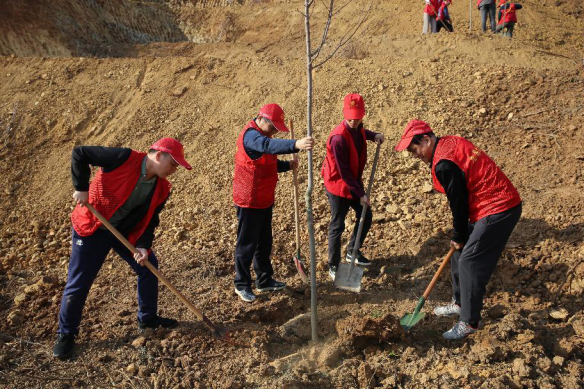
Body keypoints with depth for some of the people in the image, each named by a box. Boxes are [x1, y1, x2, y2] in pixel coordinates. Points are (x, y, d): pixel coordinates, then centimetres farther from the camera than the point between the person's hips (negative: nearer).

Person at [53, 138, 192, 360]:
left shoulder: (162, 189, -7)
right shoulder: (124, 159, -26)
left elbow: (150, 219, -3)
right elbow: (79, 153, -21)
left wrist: (143, 245, -18)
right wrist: (81, 188, -23)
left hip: (125, 231, 6)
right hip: (92, 227, -6)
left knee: (148, 265, 8)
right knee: (79, 283, -1)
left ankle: (147, 317, 28)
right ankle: (66, 334, 19)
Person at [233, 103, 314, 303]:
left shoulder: (262, 135, 11)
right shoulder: (250, 135, -21)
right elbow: (269, 146, -44)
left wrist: (287, 165, 3)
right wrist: (296, 144, -60)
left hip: (265, 200, 10)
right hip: (249, 202, -10)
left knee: (264, 242, 19)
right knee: (247, 245, 4)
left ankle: (264, 280, 33)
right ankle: (242, 285, 20)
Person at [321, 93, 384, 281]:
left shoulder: (358, 127, -4)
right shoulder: (339, 138, -29)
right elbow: (343, 172, -25)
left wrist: (373, 135, 5)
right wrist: (360, 194, -21)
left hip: (355, 182, 8)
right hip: (338, 186, -8)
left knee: (366, 217, 15)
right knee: (337, 226, 3)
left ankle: (352, 252, 36)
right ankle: (333, 265, 20)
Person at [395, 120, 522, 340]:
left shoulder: (443, 165, -24)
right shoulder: (449, 143, 7)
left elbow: (458, 203, -16)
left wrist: (459, 237, 0)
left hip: (497, 211, -10)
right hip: (501, 204, 10)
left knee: (470, 263, -5)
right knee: (460, 254, 18)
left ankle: (470, 322, 8)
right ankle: (460, 303, 33)